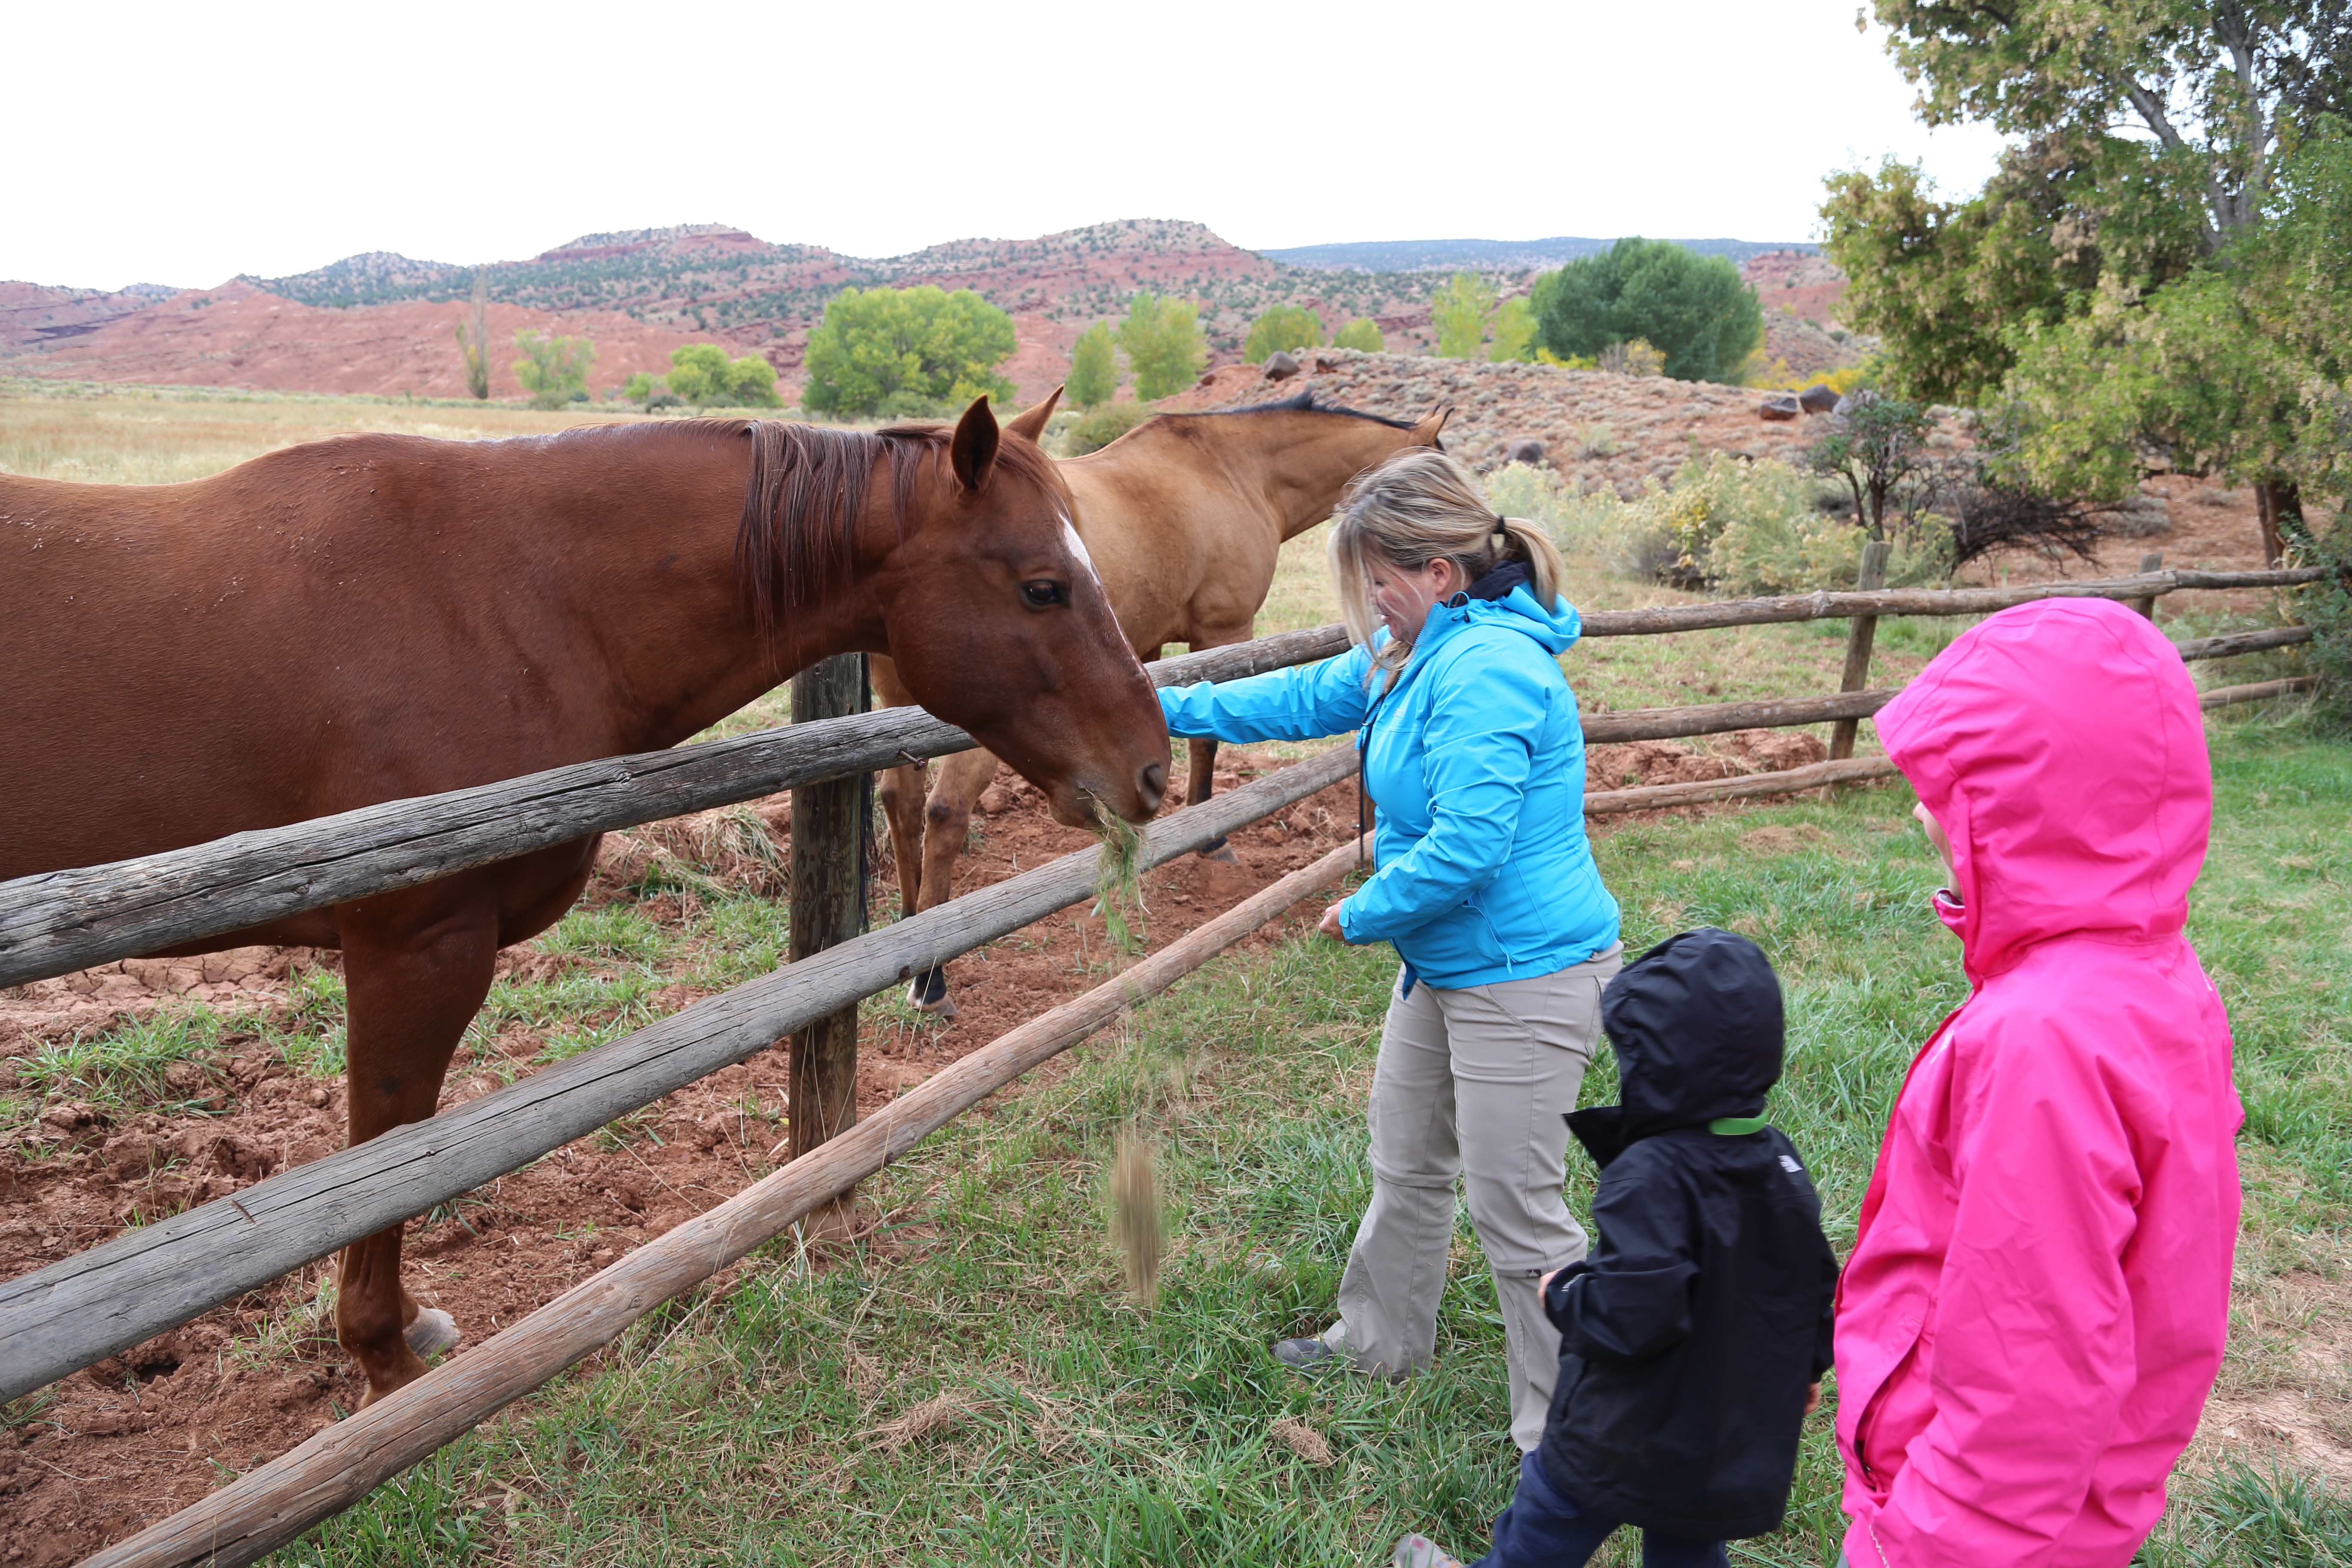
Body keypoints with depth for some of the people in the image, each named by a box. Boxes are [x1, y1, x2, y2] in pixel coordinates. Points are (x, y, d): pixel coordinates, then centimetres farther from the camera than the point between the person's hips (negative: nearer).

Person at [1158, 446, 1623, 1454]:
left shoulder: (1489, 672, -26)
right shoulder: (1417, 650, 6)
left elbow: (1464, 852, -30)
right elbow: (1310, 697, 20)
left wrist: (1363, 914, -13)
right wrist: (1173, 710, 22)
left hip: (1525, 977, -10)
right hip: (1442, 961, 11)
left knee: (1516, 1215, 0)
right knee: (1405, 1165, 24)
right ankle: (1381, 1343, 45)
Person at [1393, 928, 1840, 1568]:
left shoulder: (1650, 1178, -29)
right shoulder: (1781, 1162, -5)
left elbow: (1634, 1314, -33)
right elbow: (1816, 1281, 6)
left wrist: (1564, 1293, -13)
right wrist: (1805, 1367, 23)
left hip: (1631, 1440, -7)